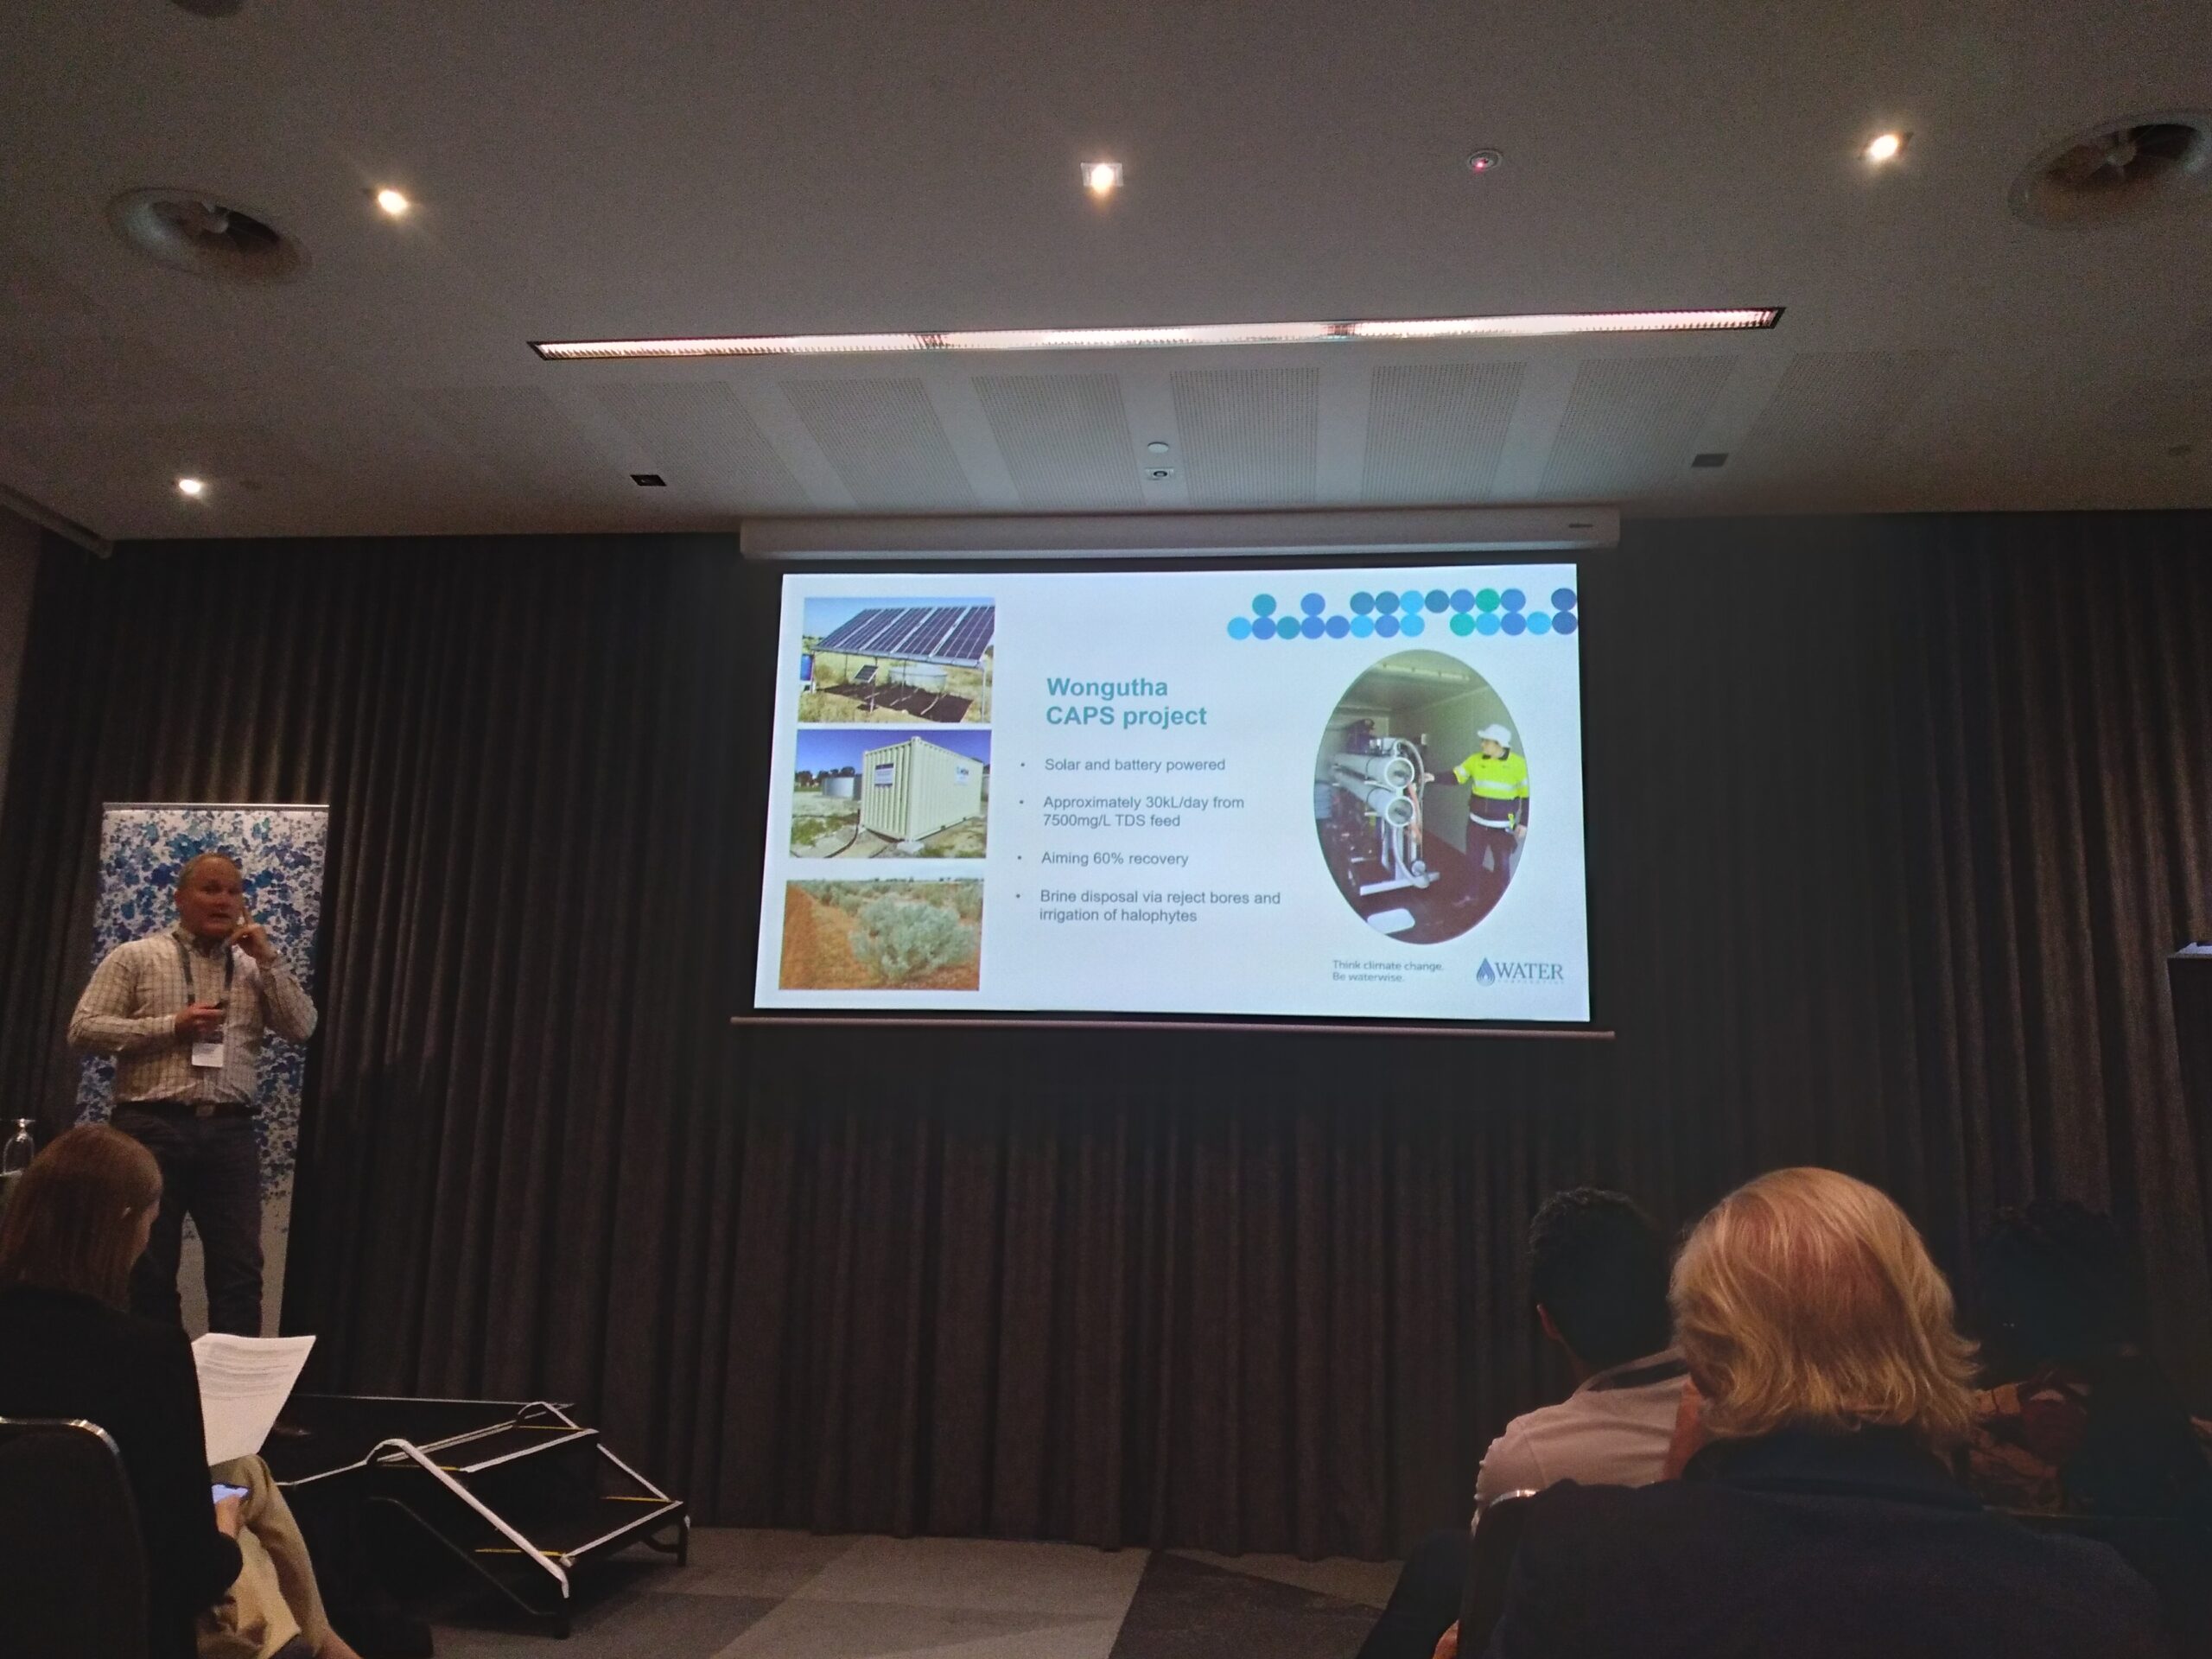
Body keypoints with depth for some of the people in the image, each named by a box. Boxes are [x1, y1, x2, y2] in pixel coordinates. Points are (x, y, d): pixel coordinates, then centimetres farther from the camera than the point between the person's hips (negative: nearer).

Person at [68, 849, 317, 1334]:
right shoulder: (135, 957, 5)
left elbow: (302, 1029, 3)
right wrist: (172, 1026, -12)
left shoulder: (254, 967, 13)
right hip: (153, 1127, -2)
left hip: (230, 1131, 2)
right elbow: (84, 1028, -2)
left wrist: (268, 958, -1)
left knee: (240, 1269, 2)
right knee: (148, 1269, 5)